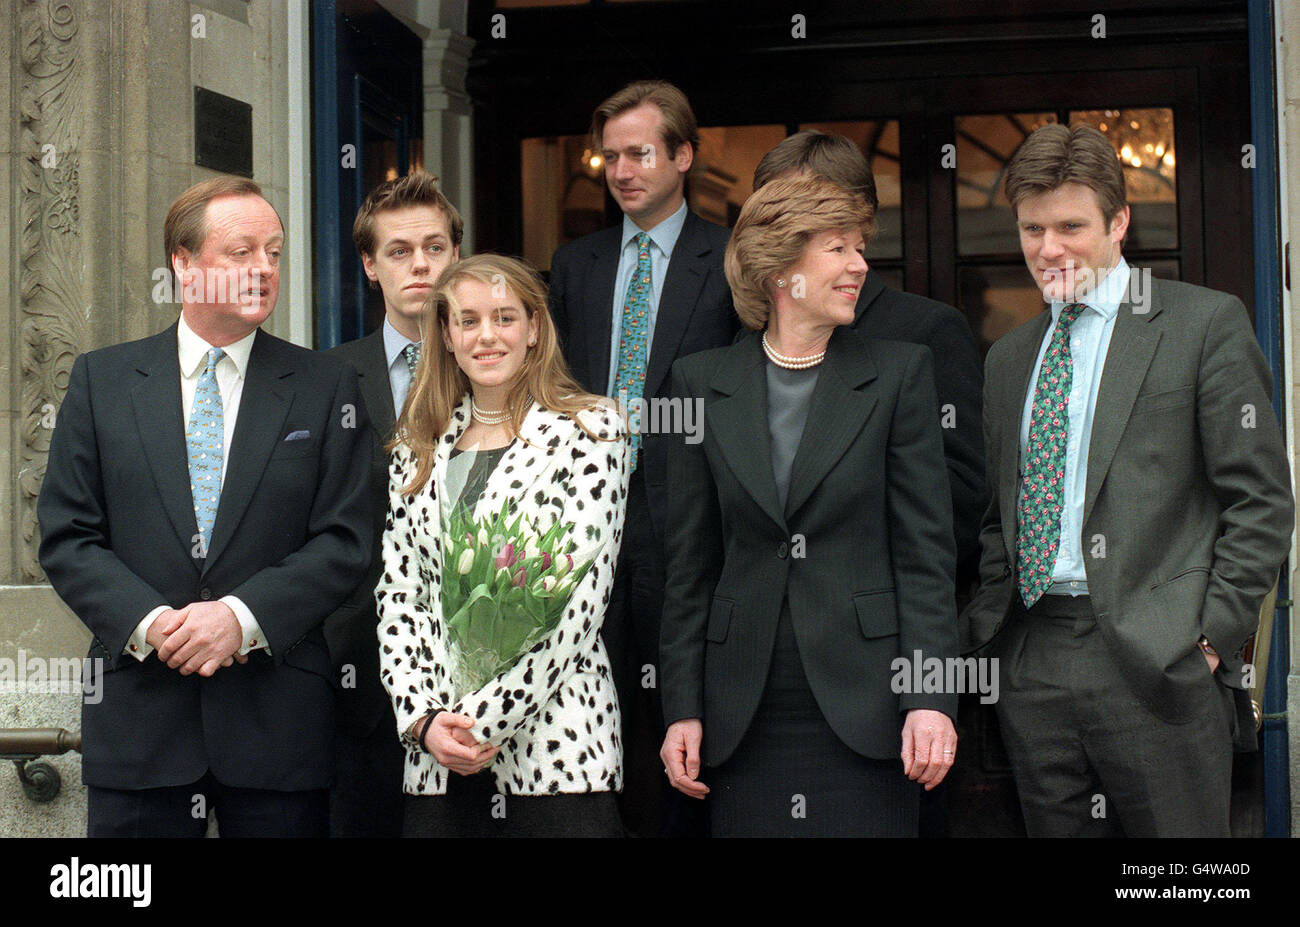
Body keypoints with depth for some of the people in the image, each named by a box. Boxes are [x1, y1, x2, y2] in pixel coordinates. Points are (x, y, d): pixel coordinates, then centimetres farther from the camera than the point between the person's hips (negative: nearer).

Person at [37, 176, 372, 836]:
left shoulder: (326, 388, 5)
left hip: (277, 719, 0)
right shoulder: (102, 380, 7)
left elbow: (344, 540, -1)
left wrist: (243, 615, -15)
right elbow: (66, 536, 2)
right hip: (137, 717, 1)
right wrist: (148, 622, -13)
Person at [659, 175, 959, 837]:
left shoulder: (898, 373, 3)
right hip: (744, 717, 1)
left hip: (861, 703, -1)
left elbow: (925, 550, 0)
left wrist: (931, 697, -9)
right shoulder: (704, 382, 7)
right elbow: (689, 563, 8)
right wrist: (682, 708, 3)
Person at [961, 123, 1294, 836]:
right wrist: (986, 630, 8)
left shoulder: (1205, 324, 1)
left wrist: (1213, 635, -10)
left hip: (1156, 667, -5)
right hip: (1032, 675, 5)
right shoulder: (1009, 358, 18)